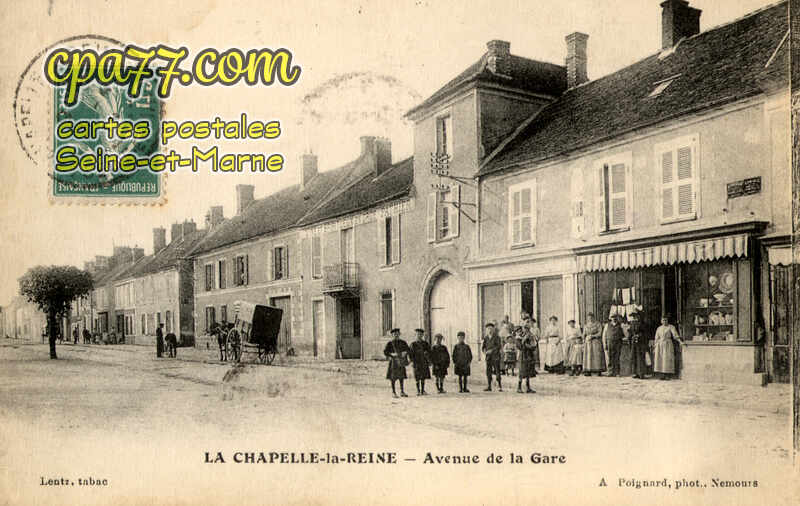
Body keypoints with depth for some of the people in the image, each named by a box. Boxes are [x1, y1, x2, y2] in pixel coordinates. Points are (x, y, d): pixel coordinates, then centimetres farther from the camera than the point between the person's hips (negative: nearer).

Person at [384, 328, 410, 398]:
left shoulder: (403, 343, 7)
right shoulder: (390, 343, -3)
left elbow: (408, 349, 12)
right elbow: (385, 352, -6)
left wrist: (405, 353, -10)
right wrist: (392, 354, -22)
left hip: (401, 362, 4)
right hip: (393, 362, -4)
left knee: (401, 376, 8)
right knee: (393, 377, -1)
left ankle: (402, 392, 17)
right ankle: (393, 392, 8)